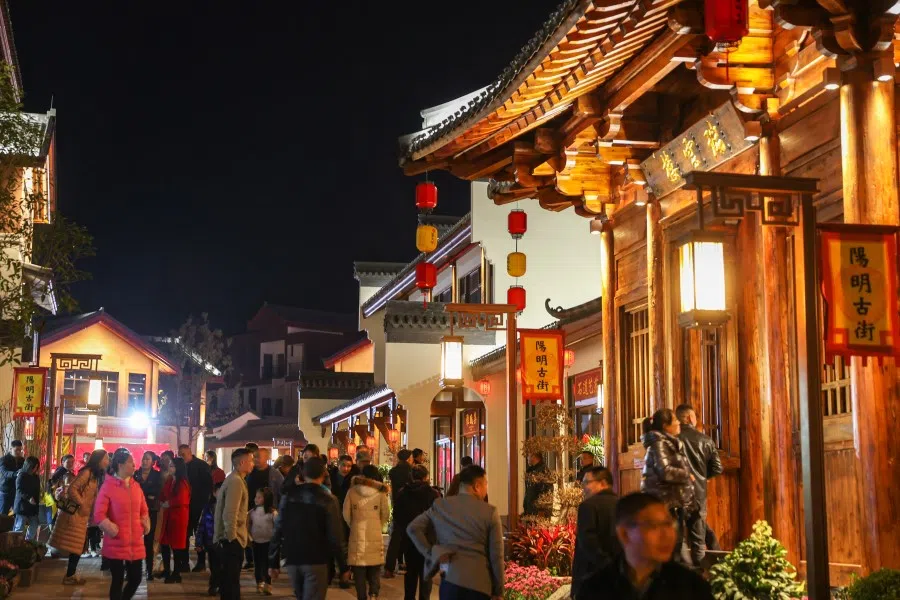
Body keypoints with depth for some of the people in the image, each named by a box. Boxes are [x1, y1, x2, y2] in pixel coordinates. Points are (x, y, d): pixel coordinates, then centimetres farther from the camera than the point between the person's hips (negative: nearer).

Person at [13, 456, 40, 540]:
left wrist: (37, 501, 11)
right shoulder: (21, 476, -8)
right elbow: (19, 490, -18)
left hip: (33, 506, 7)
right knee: (20, 527, -4)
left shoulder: (36, 477, 12)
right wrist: (28, 498, -30)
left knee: (34, 526, 7)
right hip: (22, 505, -7)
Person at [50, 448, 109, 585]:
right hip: (75, 514, -9)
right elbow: (72, 489, -23)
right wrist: (82, 504, -20)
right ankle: (69, 576, 3)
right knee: (76, 546, -4)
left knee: (78, 546, 12)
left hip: (82, 515, 9)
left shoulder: (95, 475, 14)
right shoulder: (87, 472, -15)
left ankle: (70, 575, 18)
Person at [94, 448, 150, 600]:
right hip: (116, 544, -5)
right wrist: (112, 529, -14)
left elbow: (144, 511, 18)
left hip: (136, 543, 5)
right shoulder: (108, 486, -9)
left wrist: (146, 524, 3)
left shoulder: (136, 486, 7)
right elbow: (99, 515, -14)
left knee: (135, 578, 8)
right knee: (118, 580, 4)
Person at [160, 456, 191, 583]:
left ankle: (176, 574, 8)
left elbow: (181, 500, -23)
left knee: (176, 545, 0)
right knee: (164, 543, 10)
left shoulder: (183, 483, -15)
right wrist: (163, 502, -4)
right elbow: (164, 495, 14)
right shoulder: (170, 480, 10)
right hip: (168, 515, 8)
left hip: (179, 515, -8)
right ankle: (166, 570, 22)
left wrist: (168, 504, -10)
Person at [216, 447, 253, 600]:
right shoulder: (235, 481, -17)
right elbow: (230, 514, -23)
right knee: (231, 581, -6)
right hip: (232, 540, -10)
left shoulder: (236, 480, 15)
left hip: (232, 539, 10)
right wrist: (232, 537, -18)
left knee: (230, 580, 16)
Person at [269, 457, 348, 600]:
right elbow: (336, 537, -11)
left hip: (292, 559, 4)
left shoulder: (289, 496, 3)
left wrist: (273, 562, 7)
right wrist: (343, 567, -3)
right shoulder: (328, 500, -8)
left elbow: (278, 530, 2)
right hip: (316, 561, -4)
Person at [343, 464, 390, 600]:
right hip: (375, 534, 0)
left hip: (357, 534, 0)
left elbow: (346, 514, 2)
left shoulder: (352, 491, -2)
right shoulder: (380, 491, -3)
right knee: (375, 570, 11)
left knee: (359, 571, 6)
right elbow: (386, 514, 2)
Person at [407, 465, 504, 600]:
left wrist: (431, 553, 2)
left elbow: (413, 528, 0)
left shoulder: (440, 505, 5)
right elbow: (496, 555, -1)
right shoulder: (490, 512, -3)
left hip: (450, 579, 2)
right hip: (479, 583, -2)